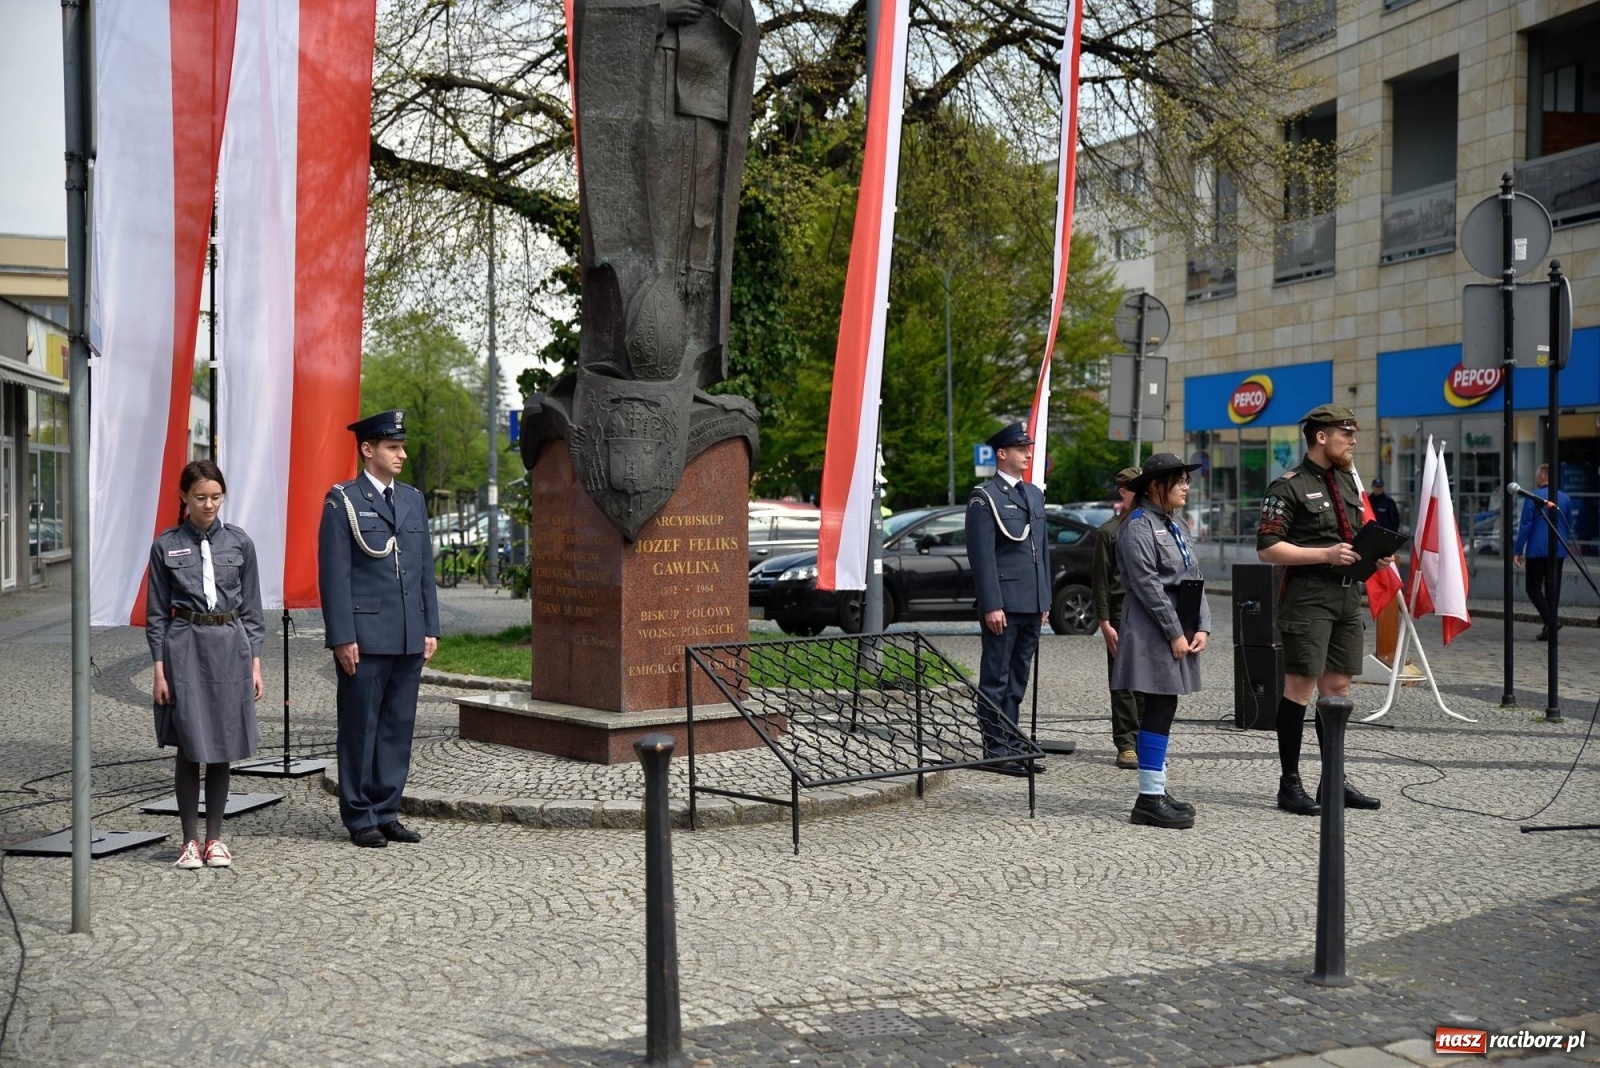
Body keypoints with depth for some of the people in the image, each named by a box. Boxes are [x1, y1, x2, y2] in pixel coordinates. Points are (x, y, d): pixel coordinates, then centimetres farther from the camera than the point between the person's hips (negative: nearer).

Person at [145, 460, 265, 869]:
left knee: (222, 749, 6)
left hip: (230, 649, 1)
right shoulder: (166, 545, 1)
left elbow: (251, 608, 7)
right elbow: (156, 612, 2)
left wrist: (255, 663, 4)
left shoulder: (239, 543, 4)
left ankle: (214, 838, 16)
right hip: (185, 648, -1)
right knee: (189, 748, 1)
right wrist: (159, 669, -3)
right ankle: (190, 840, 12)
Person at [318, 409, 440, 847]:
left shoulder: (413, 500, 15)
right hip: (365, 638, -5)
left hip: (409, 639, 6)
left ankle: (387, 813, 19)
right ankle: (360, 817, 11)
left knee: (399, 726, 9)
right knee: (360, 728, 2)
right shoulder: (342, 501, -3)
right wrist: (343, 637, -12)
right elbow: (334, 575, -7)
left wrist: (430, 628, 10)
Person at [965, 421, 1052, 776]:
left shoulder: (1034, 494, 17)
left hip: (1032, 605, 8)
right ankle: (995, 751, 3)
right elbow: (983, 555, -12)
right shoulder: (984, 496, -6)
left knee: (1018, 680, 13)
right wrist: (991, 605, -17)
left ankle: (1012, 746, 19)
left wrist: (1045, 600, 16)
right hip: (1003, 605, -8)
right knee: (996, 680, -2)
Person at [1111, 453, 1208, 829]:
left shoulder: (1175, 526, 18)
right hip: (1152, 637, -9)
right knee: (1157, 712, -8)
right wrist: (1175, 633, -17)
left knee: (1162, 712, 11)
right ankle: (1149, 798, -4)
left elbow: (1193, 580, 16)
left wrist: (1201, 627, 4)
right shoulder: (1138, 527, -11)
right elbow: (1148, 585, -17)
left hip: (1181, 632, 9)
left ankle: (1157, 792, 18)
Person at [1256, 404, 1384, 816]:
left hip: (1347, 594, 8)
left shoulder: (1347, 480, 17)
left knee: (1338, 687, 12)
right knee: (1300, 686, -4)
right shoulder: (1289, 487, -9)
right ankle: (1290, 784, 4)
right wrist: (1325, 554, -19)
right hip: (1308, 595, -8)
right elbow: (1267, 549, -14)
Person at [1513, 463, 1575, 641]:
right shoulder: (1565, 498, 8)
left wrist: (1517, 551, -6)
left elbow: (1525, 525, -9)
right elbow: (1569, 527, 15)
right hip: (1558, 551, 5)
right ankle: (1550, 627, 9)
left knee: (1534, 587, 2)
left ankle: (1551, 622, -16)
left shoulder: (1532, 497, -7)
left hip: (1537, 550, -5)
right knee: (1553, 588, 9)